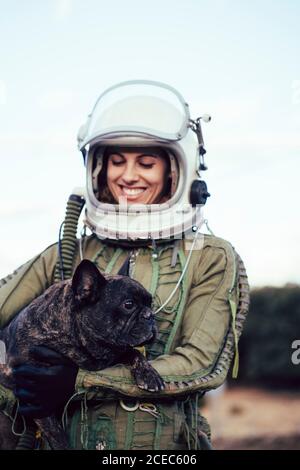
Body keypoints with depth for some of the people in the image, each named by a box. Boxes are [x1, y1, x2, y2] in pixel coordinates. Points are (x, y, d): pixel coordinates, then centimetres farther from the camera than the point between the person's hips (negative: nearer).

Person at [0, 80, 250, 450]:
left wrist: (81, 381, -10)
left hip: (166, 442, -1)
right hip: (71, 439, 1)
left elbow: (203, 364, -6)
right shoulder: (67, 257, 9)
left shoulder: (211, 260, 3)